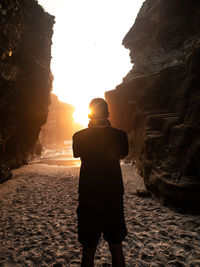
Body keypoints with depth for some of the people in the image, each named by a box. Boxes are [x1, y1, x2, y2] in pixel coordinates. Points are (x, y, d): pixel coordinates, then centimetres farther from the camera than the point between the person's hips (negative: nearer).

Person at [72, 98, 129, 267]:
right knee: (116, 247, 21)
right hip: (114, 197, 2)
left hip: (88, 198, -1)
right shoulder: (119, 135, -10)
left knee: (89, 249, 17)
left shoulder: (80, 136, -12)